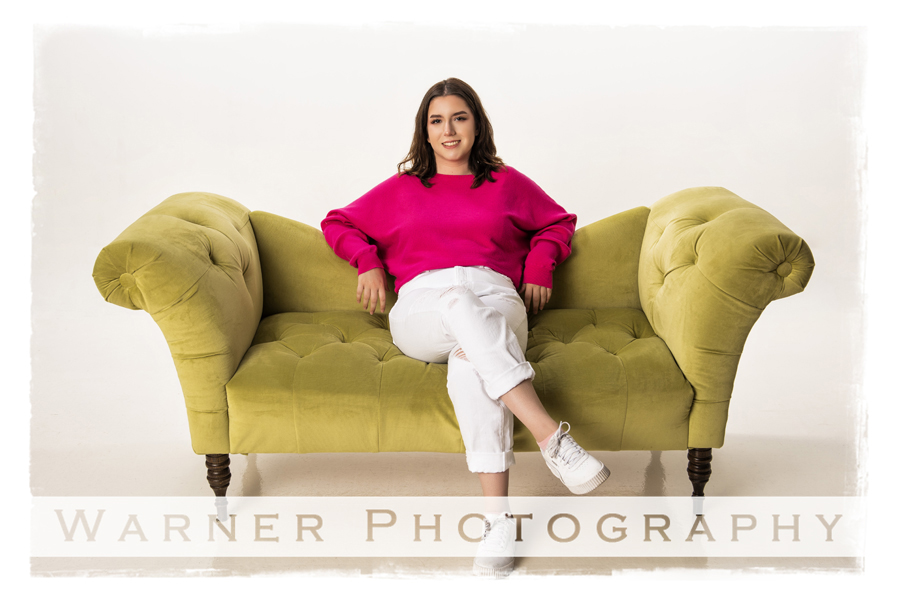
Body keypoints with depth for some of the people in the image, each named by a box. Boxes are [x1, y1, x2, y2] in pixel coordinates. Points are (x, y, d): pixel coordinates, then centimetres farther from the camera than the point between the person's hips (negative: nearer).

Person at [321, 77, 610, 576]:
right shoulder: (401, 189, 27)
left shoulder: (506, 183, 25)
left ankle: (497, 517, -48)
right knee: (456, 297, -42)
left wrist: (539, 266, 15)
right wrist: (368, 262, 13)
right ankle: (551, 437, -52)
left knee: (469, 362, -40)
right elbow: (337, 223, 32)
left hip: (496, 300, 0)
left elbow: (558, 223, 34)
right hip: (421, 307, 0)